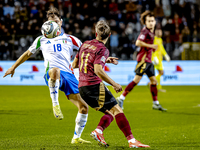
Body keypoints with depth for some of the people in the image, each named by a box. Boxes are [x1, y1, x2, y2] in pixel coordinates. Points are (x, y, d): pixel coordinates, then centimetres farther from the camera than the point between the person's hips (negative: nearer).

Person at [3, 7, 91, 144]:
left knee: (83, 107, -3)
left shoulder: (69, 39, 21)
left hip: (68, 75, 3)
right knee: (55, 70, -45)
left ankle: (76, 138, 13)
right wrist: (14, 67, 36)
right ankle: (55, 104, -38)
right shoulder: (42, 39, 21)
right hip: (51, 75, -3)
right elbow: (28, 53, 33)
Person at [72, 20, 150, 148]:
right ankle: (131, 140, -16)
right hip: (94, 86, -8)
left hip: (82, 87, 8)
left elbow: (75, 64, 24)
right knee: (117, 110, -7)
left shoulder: (85, 44, 14)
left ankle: (98, 131, -11)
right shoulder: (103, 50, -8)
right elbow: (98, 70, -21)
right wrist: (114, 84, -11)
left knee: (110, 112, 13)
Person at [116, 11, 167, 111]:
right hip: (143, 59, -9)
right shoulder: (145, 31, -12)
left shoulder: (150, 32, 16)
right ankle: (121, 98, -9)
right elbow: (138, 43, -23)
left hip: (148, 60, 9)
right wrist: (151, 46, -19)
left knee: (153, 80, 11)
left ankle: (156, 103, 19)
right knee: (137, 79, -13)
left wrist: (152, 48, 15)